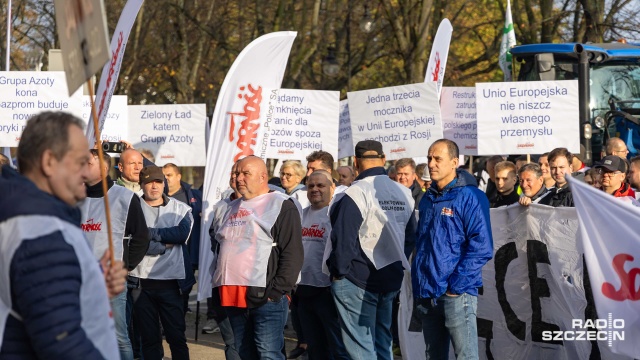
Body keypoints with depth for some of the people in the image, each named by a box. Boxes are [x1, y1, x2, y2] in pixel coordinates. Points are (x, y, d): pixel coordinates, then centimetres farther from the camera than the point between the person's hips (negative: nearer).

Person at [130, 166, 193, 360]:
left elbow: (183, 233, -11)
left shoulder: (180, 209, 6)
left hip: (169, 280, 0)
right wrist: (163, 242, -15)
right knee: (149, 337, 8)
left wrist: (150, 233, -11)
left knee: (177, 335, 3)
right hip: (141, 280, 0)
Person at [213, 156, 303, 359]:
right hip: (233, 297, 8)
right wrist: (219, 286, 20)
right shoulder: (233, 208, 22)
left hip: (266, 298, -8)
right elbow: (221, 247, 29)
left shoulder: (281, 206, -3)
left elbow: (293, 254, -10)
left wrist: (276, 291, -16)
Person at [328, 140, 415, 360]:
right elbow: (410, 237, 11)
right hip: (391, 280, 7)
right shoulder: (403, 194, 5)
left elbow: (343, 240, -18)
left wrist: (339, 272, -5)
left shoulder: (355, 195, -17)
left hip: (358, 282, -7)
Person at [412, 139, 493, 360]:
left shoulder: (470, 197, -7)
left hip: (456, 294, -7)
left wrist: (456, 286, -16)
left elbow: (481, 247, -14)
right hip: (426, 296, 7)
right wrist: (418, 286, 13)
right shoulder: (428, 199, 15)